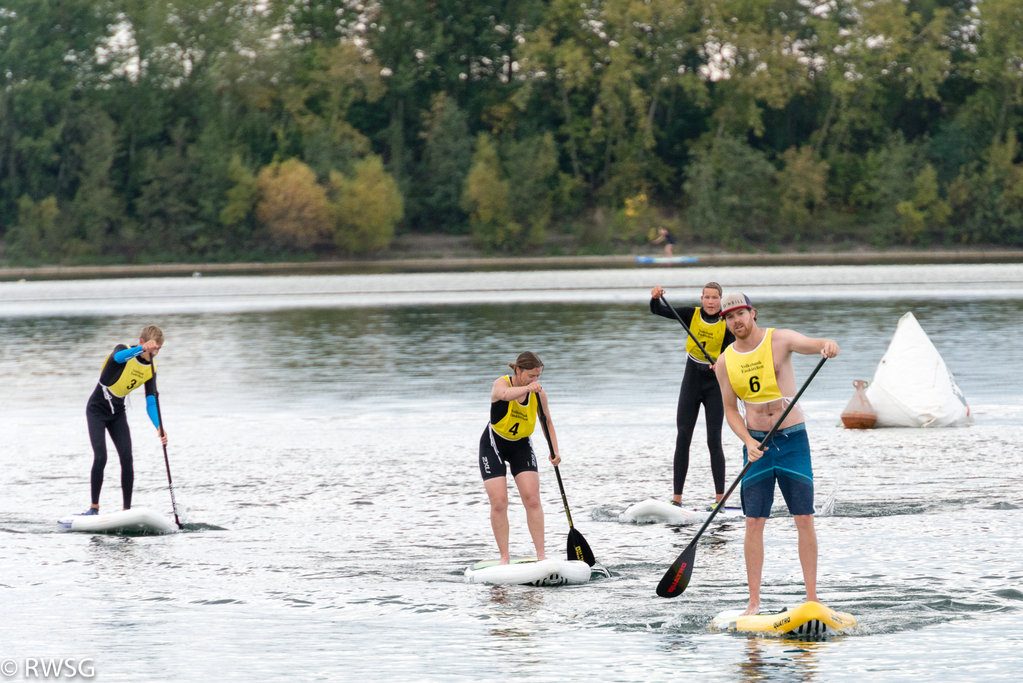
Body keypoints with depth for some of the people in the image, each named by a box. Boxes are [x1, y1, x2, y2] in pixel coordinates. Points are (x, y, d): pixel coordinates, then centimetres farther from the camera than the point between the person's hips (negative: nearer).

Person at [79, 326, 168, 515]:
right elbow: (119, 357, -43)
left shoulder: (150, 369, -2)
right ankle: (94, 507, -9)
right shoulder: (124, 350, -16)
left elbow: (151, 403, -7)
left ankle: (127, 509, -3)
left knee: (127, 458, -8)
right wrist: (141, 349, -60)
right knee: (100, 457, -18)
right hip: (97, 410, -5)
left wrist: (159, 427, -23)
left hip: (117, 414, 5)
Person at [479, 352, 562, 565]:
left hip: (521, 446, 3)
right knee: (499, 503, -11)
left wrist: (554, 450, -9)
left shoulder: (538, 393, -8)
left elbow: (547, 422, 5)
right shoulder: (501, 383, -20)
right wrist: (527, 388, -64)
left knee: (532, 499, -11)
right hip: (494, 445, -3)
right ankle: (504, 557, -4)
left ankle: (541, 555, -8)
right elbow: (506, 394, -46)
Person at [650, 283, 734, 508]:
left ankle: (720, 497, -2)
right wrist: (656, 298, -30)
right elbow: (658, 311, -9)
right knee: (683, 438, -2)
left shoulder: (727, 324, -9)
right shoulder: (692, 315, -3)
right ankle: (677, 497, 0)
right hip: (691, 381, 2)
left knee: (714, 441, -6)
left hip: (715, 385, -2)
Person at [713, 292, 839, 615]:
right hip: (756, 444, 2)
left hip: (793, 439, -2)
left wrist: (828, 346, -47)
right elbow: (730, 410, 7)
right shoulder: (725, 362, 2)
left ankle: (812, 598, 0)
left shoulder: (780, 340, -6)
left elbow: (813, 345, -23)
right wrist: (748, 442, -10)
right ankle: (754, 602, 1)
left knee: (804, 519, -5)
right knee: (754, 522, -3)